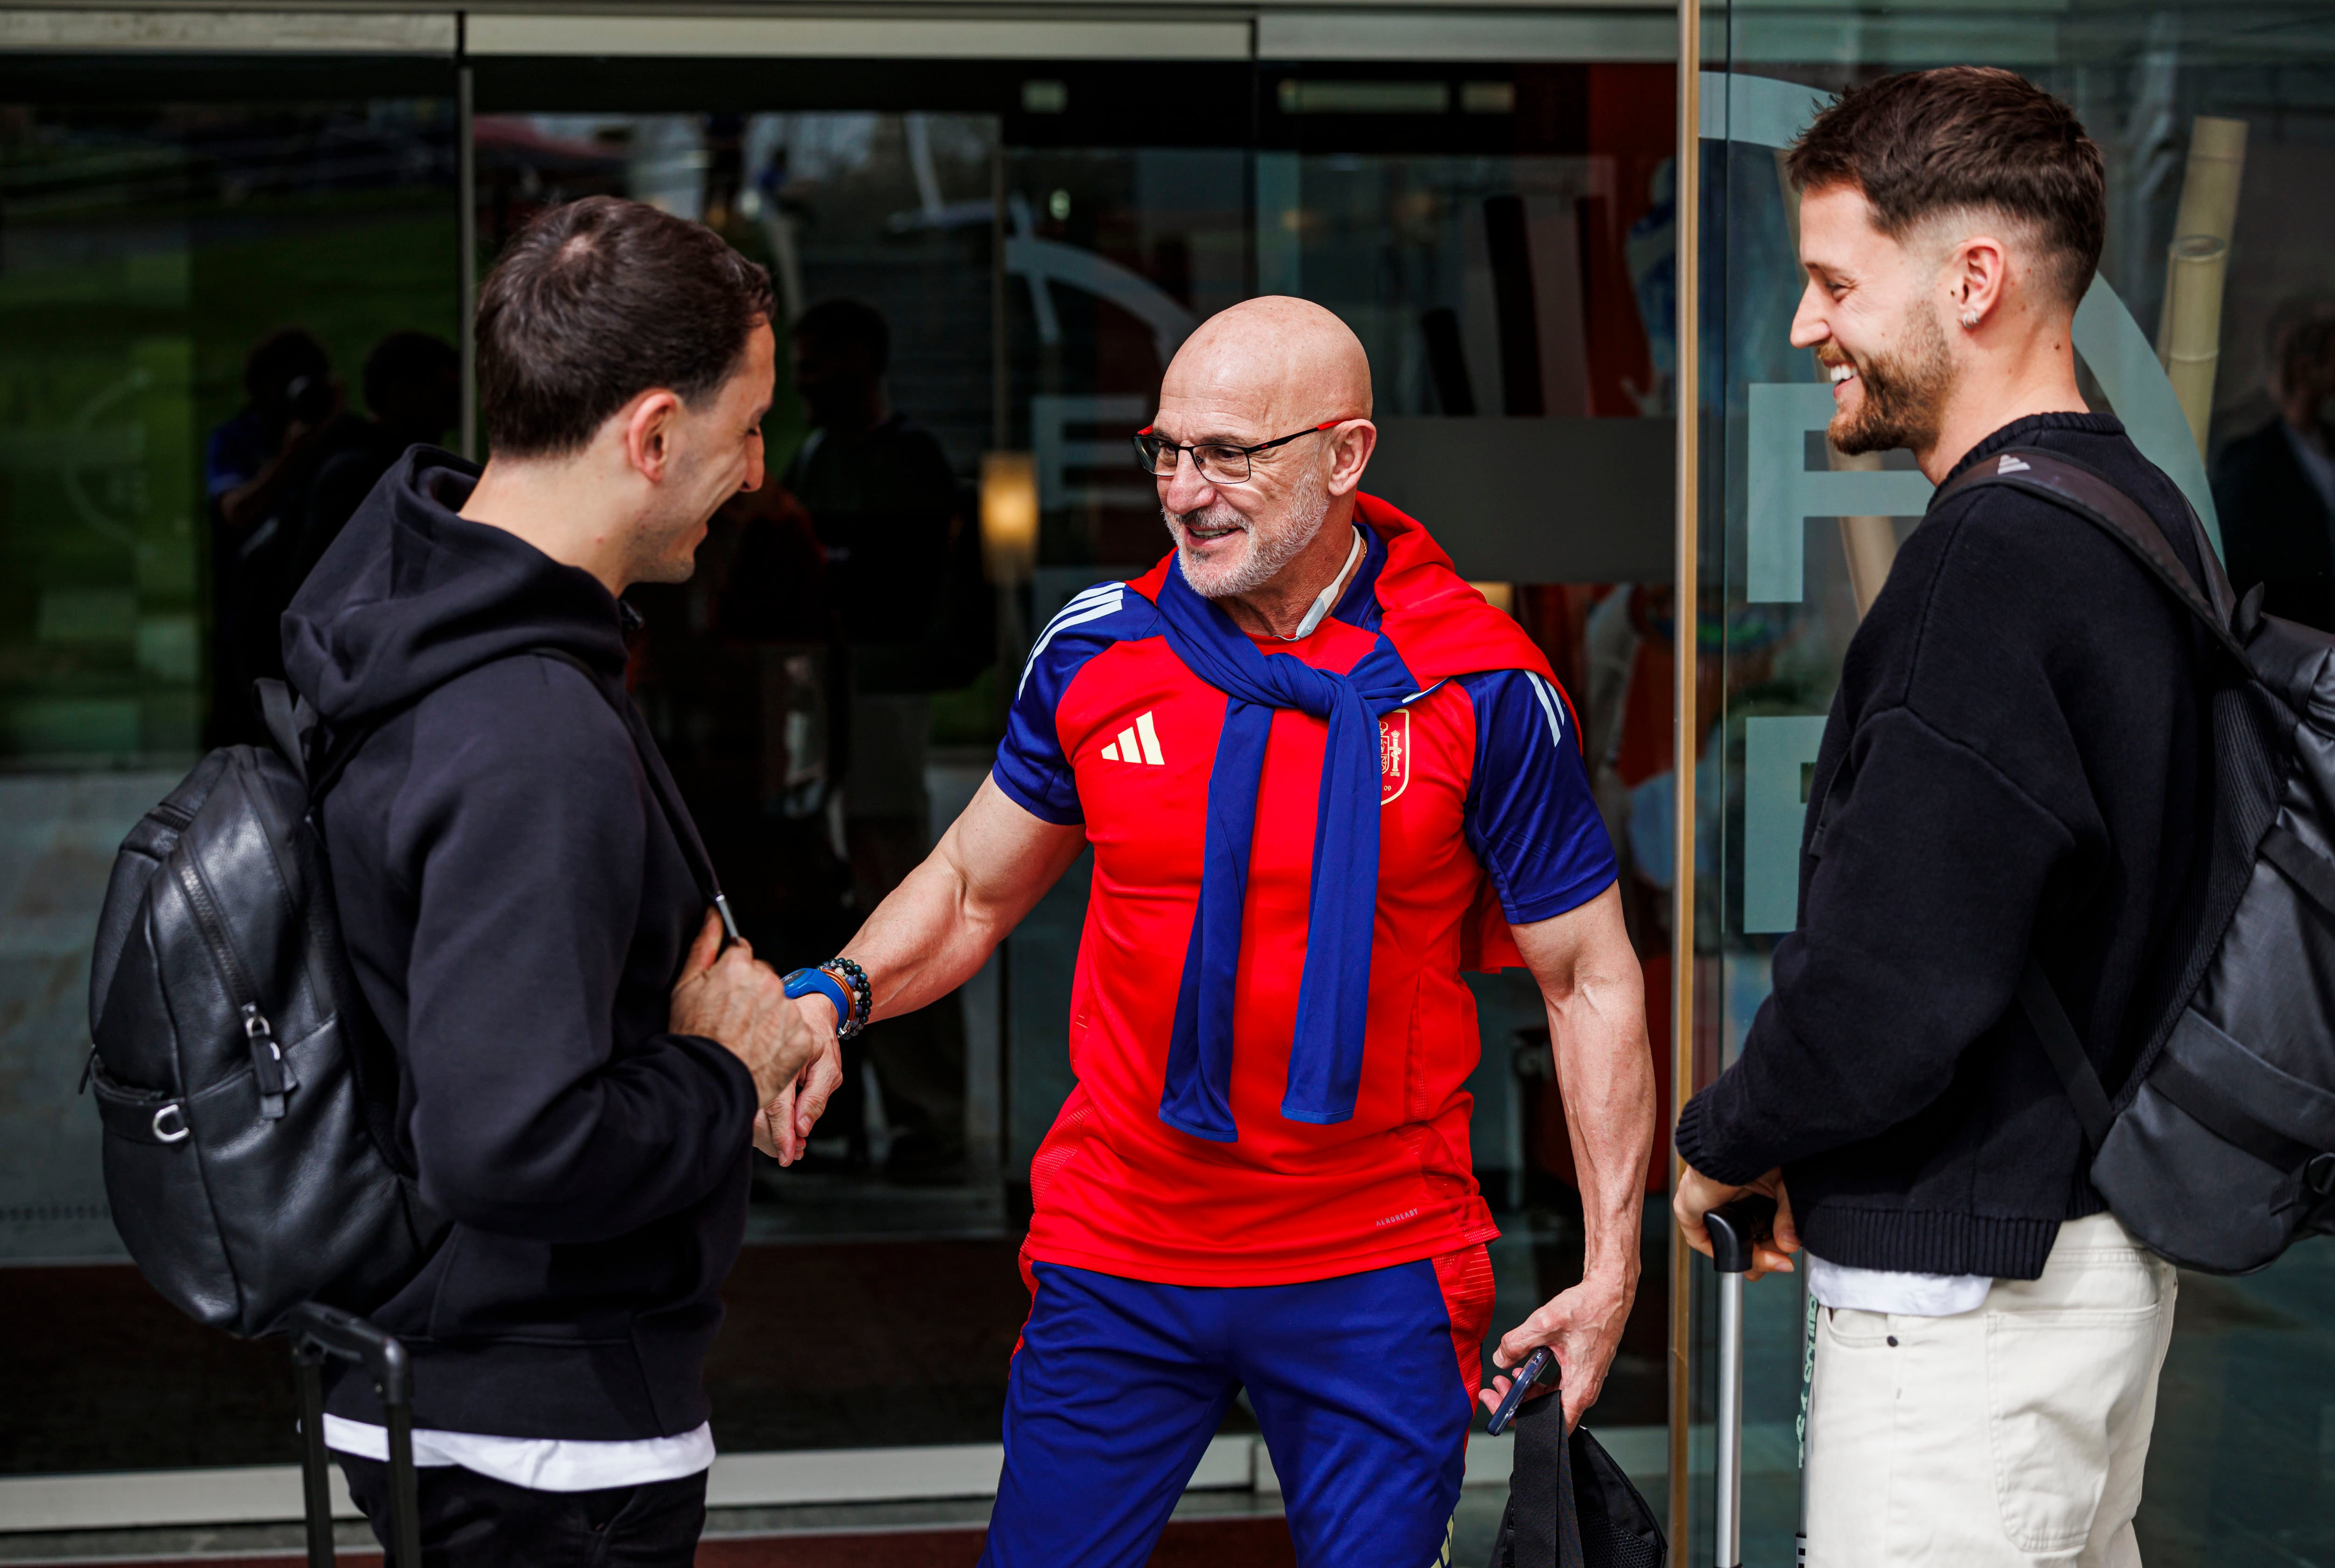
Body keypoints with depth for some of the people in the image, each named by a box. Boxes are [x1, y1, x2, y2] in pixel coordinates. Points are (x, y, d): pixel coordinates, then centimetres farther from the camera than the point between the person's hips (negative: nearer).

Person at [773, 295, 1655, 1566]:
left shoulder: (1482, 691, -8)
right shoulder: (1094, 652, -1)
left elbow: (1591, 982, -1)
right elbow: (971, 890, 13)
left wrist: (1610, 1268, -6)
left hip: (1375, 1277, -2)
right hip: (1119, 1258, 2)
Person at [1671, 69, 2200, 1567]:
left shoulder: (1991, 561, -21)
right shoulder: (2142, 515, 10)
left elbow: (1887, 995, -24)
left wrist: (1724, 1147, -4)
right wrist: (1812, 1163, 13)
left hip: (1970, 1300, -10)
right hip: (2109, 1250, 10)